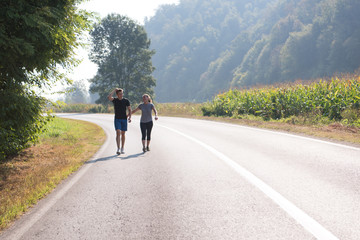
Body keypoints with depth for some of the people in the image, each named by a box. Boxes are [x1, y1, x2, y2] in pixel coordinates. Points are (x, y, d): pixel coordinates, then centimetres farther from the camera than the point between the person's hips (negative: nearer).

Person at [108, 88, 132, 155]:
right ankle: (118, 149, -17)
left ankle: (122, 149, 16)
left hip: (124, 119, 1)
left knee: (123, 134, 7)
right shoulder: (115, 100, -1)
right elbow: (109, 97, -21)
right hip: (117, 119, -1)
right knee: (118, 133, -13)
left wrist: (130, 117, -10)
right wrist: (114, 90, -14)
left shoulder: (126, 100, 1)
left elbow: (129, 110, 4)